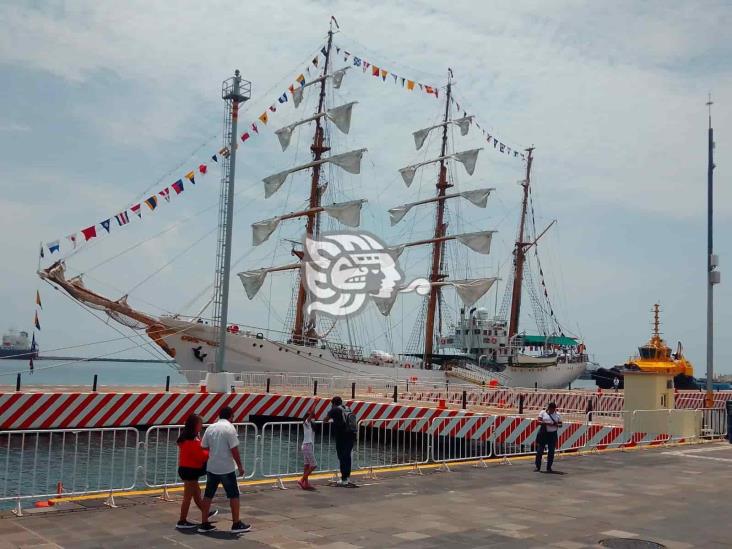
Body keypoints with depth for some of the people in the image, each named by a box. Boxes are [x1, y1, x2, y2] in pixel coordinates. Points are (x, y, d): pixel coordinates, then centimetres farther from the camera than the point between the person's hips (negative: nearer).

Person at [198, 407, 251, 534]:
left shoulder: (210, 428, 6)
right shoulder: (230, 428, -11)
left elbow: (204, 447, 10)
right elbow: (234, 450, -14)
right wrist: (240, 466, -6)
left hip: (212, 468, 5)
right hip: (227, 468, -5)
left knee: (208, 495, 12)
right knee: (234, 495, 5)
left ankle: (204, 524, 15)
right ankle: (236, 524, 8)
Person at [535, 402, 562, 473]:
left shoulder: (557, 415, 7)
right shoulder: (543, 412, 2)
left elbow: (560, 424, 6)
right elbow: (539, 421, -6)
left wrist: (556, 424, -16)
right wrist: (546, 423, -22)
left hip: (553, 434, 2)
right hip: (543, 433, -2)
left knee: (551, 451, 3)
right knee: (540, 450, -2)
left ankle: (549, 468, 12)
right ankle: (538, 467, 6)